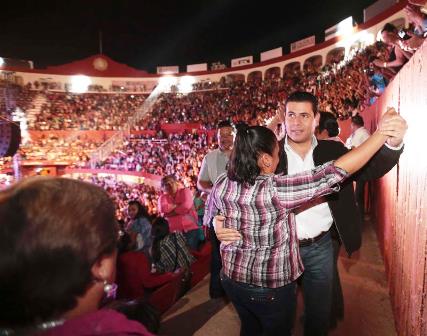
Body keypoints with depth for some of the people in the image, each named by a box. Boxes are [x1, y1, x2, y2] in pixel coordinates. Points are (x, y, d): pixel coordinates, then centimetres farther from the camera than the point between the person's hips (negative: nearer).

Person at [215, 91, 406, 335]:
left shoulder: (333, 151, -3)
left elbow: (371, 167, -9)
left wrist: (392, 144, -30)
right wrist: (221, 221, -28)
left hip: (321, 247, 1)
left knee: (319, 314, 23)